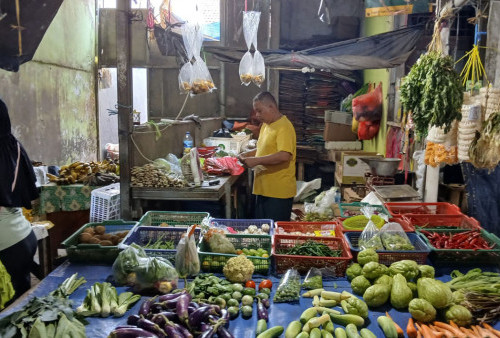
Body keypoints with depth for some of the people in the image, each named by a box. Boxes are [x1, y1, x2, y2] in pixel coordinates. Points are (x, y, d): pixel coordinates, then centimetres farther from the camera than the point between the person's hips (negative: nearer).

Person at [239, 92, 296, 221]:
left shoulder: (284, 127, -15)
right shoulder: (266, 125, 14)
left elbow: (284, 156, -27)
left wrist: (256, 160, -25)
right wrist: (249, 154, 7)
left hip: (279, 192, -9)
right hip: (263, 189, 9)